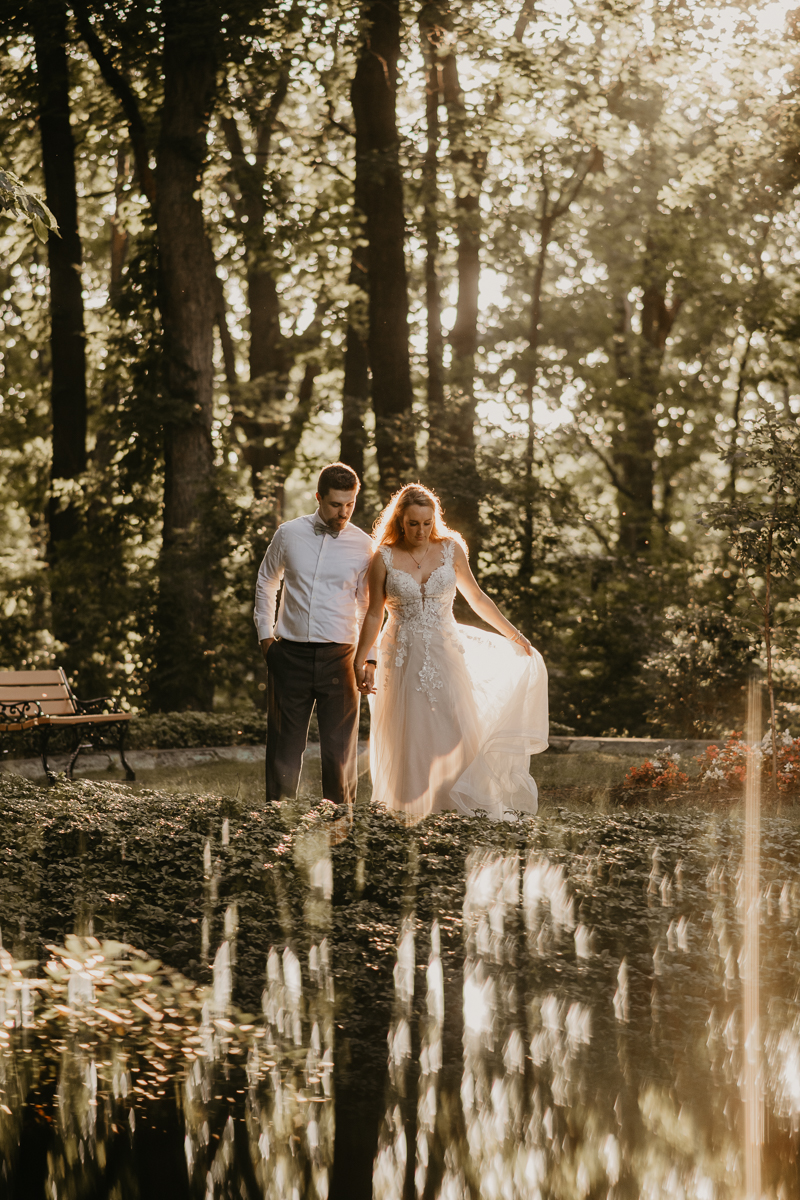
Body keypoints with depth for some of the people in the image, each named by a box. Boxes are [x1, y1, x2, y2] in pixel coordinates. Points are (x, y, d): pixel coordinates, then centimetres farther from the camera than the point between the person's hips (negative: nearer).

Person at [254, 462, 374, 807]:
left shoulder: (363, 545, 1)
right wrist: (265, 634, 12)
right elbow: (266, 582, 18)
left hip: (338, 658, -1)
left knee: (339, 750, 1)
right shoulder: (289, 534, 3)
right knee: (284, 746, 7)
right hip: (290, 654, 1)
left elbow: (368, 607, 7)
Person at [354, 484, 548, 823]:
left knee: (458, 735, -7)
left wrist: (512, 633, 14)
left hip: (446, 655, 1)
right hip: (404, 659, -1)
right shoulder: (384, 558, -2)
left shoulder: (450, 549, 2)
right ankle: (412, 814, 6)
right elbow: (374, 615, 4)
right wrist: (360, 661, 0)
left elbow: (476, 597, 12)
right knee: (412, 742, -2)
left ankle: (464, 811, -1)